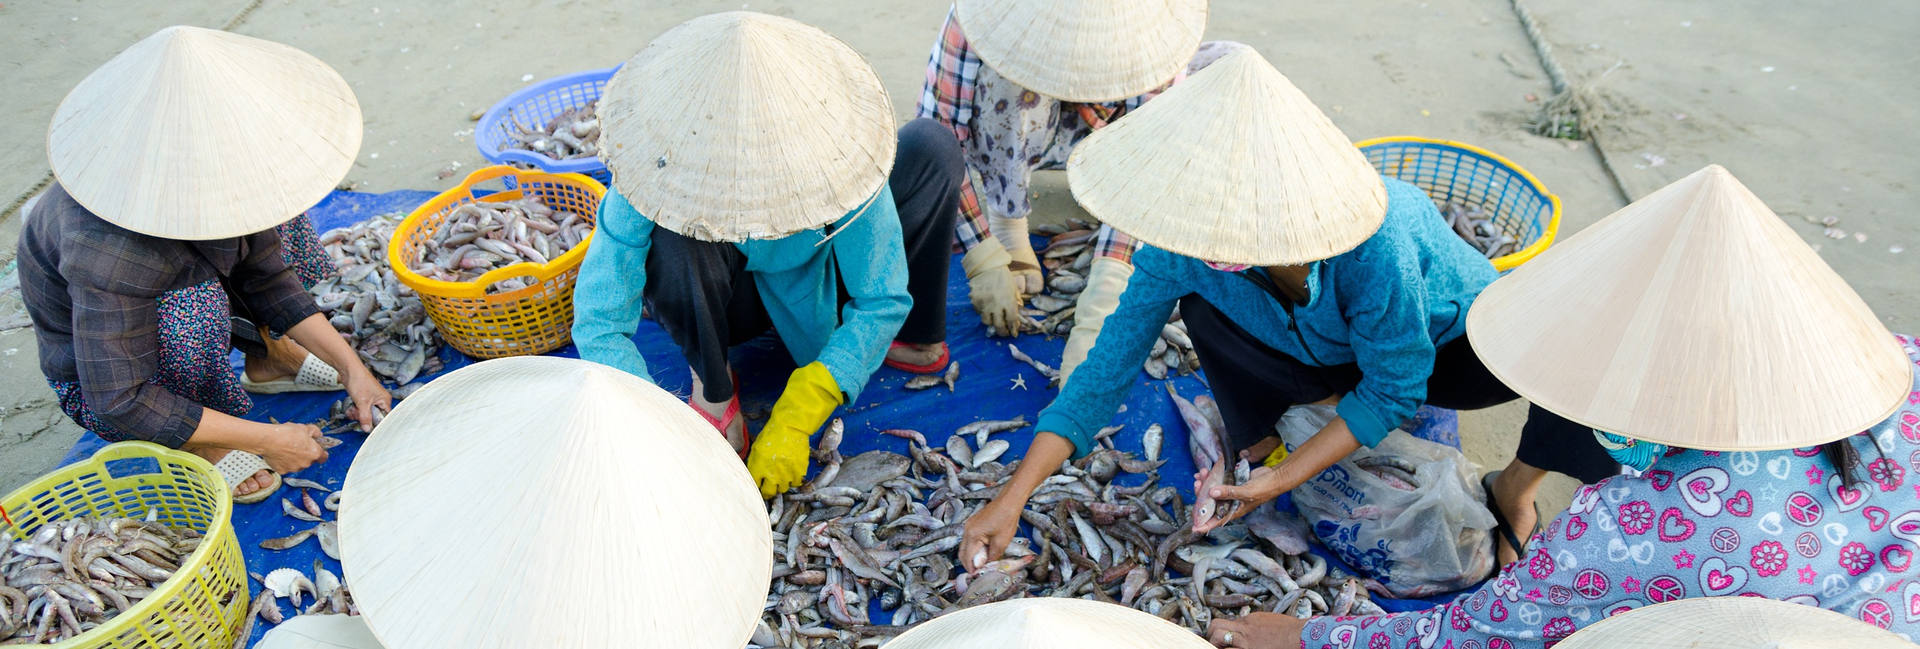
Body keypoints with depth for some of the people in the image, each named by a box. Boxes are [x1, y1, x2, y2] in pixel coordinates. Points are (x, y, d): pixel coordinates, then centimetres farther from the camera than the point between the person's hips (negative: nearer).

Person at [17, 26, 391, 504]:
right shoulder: (108, 254, -41)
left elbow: (268, 277, -7)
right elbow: (119, 403, -34)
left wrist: (350, 366, -12)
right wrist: (268, 439, -31)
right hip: (102, 371, -7)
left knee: (270, 207, -7)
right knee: (196, 307, -37)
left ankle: (269, 356, 8)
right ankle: (197, 445, -10)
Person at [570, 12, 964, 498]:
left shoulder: (831, 148, -32)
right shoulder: (664, 164, -33)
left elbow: (881, 302, -27)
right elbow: (598, 325, -29)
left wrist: (794, 423, -34)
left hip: (816, 283, 1)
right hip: (719, 302, -1)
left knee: (931, 147, -21)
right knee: (676, 234, -37)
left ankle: (917, 335, 2)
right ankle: (713, 385, -9)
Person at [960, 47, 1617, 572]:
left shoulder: (1371, 244, -42)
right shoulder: (1188, 242, -29)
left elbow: (1393, 390, -26)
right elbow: (1109, 364, -22)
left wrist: (1284, 478, -27)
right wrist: (1012, 498, -26)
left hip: (1444, 350, -2)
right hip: (1330, 358, 3)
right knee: (1201, 302, -26)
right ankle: (1253, 436, 1)